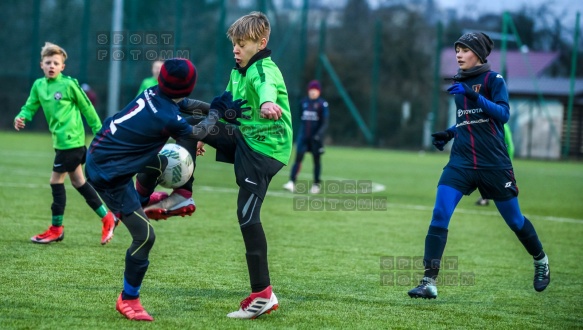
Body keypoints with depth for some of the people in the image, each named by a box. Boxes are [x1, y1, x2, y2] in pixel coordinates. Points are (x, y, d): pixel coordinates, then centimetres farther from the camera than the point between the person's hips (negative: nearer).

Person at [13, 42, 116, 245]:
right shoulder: (38, 85, 6)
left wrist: (99, 133, 0)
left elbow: (87, 109, -4)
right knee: (78, 182, 13)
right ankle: (107, 218, 23)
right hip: (61, 141, 7)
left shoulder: (69, 84, -11)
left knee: (56, 181, -3)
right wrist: (21, 118, -16)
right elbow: (30, 107, 7)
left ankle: (56, 228, 8)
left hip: (70, 140, -7)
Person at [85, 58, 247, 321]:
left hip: (99, 154, 9)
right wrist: (217, 112, 10)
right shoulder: (167, 118, -26)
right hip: (107, 175, -9)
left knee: (160, 163, 31)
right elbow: (196, 133, -3)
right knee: (145, 236, -5)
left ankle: (140, 203, 52)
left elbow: (184, 106, 19)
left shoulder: (154, 94, -5)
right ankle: (128, 300, 8)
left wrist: (220, 109, 20)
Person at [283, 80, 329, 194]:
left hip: (315, 136, -3)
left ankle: (316, 184, 20)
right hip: (303, 135, 3)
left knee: (316, 159, 7)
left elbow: (325, 123, -8)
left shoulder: (322, 104, -5)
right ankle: (292, 182, -16)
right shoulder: (303, 102, 8)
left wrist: (319, 134, -21)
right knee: (298, 157, -8)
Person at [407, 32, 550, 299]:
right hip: (461, 162, 4)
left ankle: (541, 261, 38)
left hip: (494, 164, -4)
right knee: (439, 215, -14)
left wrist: (474, 95, -28)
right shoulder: (459, 83, 12)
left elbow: (503, 114, -19)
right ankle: (429, 282, -15)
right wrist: (449, 133, 8)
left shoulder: (493, 80, -5)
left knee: (514, 220, 9)